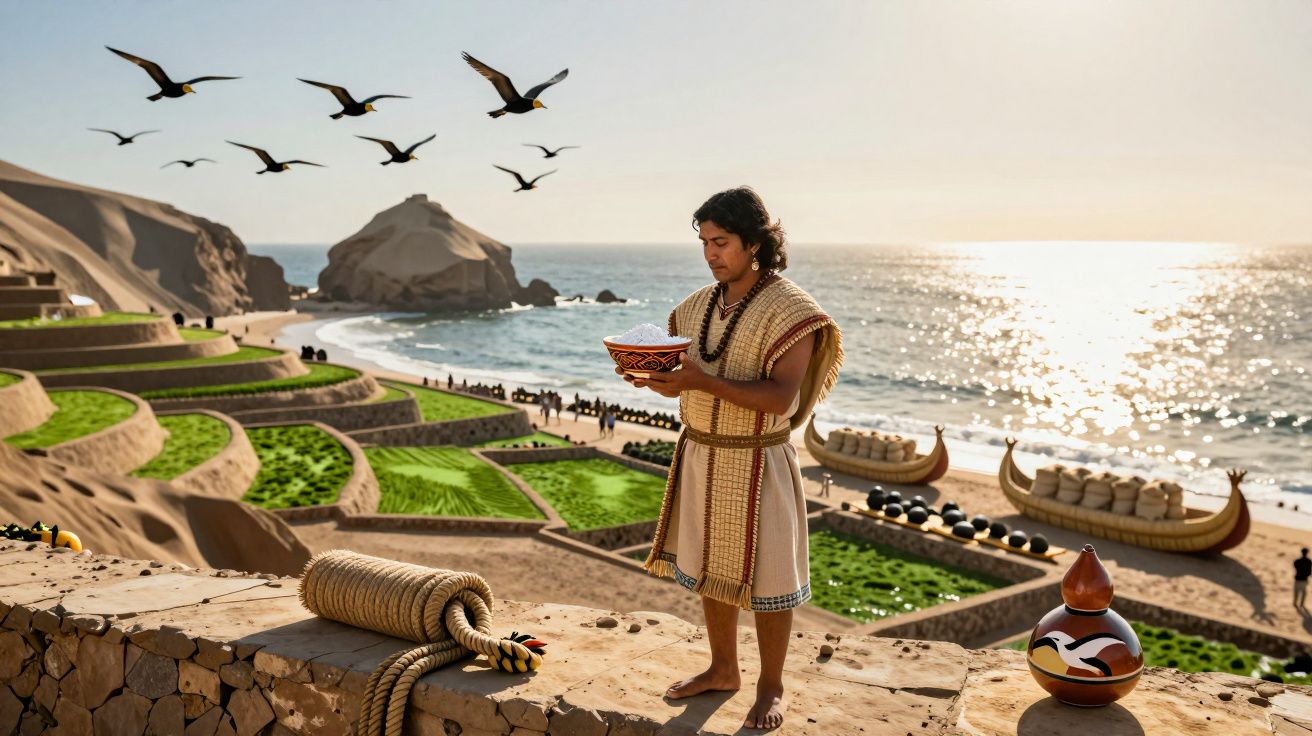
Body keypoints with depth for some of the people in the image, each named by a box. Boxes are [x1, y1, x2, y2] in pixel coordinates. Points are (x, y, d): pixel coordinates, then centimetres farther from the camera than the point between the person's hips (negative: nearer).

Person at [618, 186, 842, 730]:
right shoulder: (700, 304, 7)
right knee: (708, 568, 16)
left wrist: (703, 381, -31)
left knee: (764, 577, 5)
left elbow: (780, 398, -22)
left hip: (755, 462, -6)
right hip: (699, 454, 6)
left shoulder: (790, 309, -14)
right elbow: (686, 375, 11)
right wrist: (652, 376, -12)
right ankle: (722, 669, 35)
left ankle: (771, 689, 23)